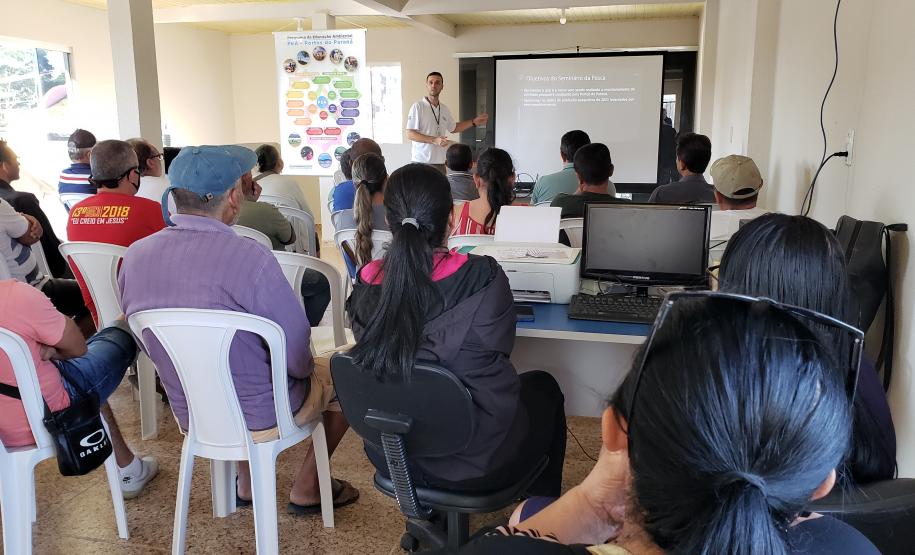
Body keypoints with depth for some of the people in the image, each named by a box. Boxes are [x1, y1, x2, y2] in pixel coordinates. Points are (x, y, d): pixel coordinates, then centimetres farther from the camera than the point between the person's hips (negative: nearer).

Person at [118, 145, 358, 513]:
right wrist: (306, 367, 2)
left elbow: (147, 340, 6)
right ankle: (306, 489, 26)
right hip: (263, 417, -6)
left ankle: (247, 483, 36)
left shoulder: (134, 257, -9)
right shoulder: (250, 258, -28)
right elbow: (298, 357, -22)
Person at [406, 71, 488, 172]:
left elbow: (453, 128, 30)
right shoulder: (417, 107, -7)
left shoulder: (445, 109, 13)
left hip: (440, 162, 6)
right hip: (422, 162, -6)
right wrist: (434, 140, -21)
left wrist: (474, 121, 24)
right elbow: (409, 134, -13)